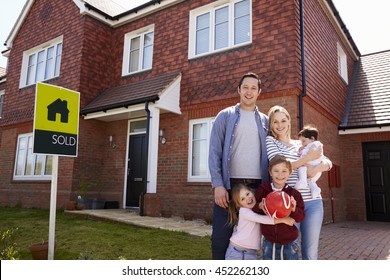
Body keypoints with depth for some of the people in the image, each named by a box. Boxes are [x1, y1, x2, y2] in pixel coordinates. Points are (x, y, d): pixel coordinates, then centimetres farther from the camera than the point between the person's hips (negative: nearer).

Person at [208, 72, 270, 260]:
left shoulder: (265, 121, 14)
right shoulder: (225, 116, 6)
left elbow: (270, 155, 13)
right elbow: (214, 152, -1)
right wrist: (218, 184, -11)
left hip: (257, 186, 3)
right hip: (229, 184, -2)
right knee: (221, 236, -1)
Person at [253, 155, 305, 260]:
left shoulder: (294, 193, -10)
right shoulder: (263, 190, -8)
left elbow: (300, 218, -7)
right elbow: (253, 209, -2)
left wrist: (294, 210, -27)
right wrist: (259, 207, -23)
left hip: (290, 242, 0)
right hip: (269, 242, 1)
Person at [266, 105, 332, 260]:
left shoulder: (301, 143, 17)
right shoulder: (270, 141, 5)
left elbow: (328, 162, 13)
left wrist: (315, 169, -9)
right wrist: (309, 158, -8)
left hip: (313, 202, 4)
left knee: (310, 252, 9)